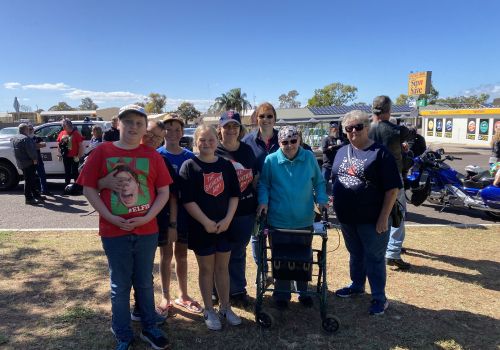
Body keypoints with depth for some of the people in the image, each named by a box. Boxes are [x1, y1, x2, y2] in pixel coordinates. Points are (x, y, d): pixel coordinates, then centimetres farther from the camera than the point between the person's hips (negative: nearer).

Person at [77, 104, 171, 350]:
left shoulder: (152, 155, 0)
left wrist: (147, 217, -12)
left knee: (144, 283, 16)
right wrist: (110, 218, -12)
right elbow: (89, 189, -3)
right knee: (120, 286, 12)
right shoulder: (102, 152, -2)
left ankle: (149, 329, 34)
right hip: (114, 232, -1)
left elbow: (164, 192, 1)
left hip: (147, 232, 1)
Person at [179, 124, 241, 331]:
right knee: (206, 269, 9)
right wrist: (206, 222, -15)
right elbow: (187, 200, -12)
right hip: (201, 227, -3)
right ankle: (209, 311, 25)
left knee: (222, 267, 14)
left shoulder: (226, 165, 5)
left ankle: (225, 308, 29)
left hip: (224, 226, 3)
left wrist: (228, 219, -7)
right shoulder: (189, 166, -7)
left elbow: (234, 194, 5)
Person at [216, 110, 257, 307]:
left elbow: (256, 178, 12)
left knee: (238, 252, 15)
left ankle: (238, 290, 31)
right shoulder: (214, 153, -6)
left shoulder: (247, 150, 5)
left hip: (246, 211, 3)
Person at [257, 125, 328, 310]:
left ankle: (303, 291, 37)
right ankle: (281, 294, 30)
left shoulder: (309, 158, -1)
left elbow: (319, 182, 9)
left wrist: (321, 199, -4)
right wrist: (263, 201, -13)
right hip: (279, 221, -2)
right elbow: (263, 184, 2)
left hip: (305, 221, 2)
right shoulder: (271, 160, -7)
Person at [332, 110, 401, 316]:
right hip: (347, 217, 6)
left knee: (374, 258, 7)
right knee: (355, 254, 22)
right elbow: (334, 180, 17)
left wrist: (384, 217, -16)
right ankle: (357, 286, 41)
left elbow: (392, 189, -13)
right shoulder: (342, 152, 8)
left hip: (372, 219, -6)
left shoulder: (380, 153, -11)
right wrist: (334, 203, 11)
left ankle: (379, 298, 22)